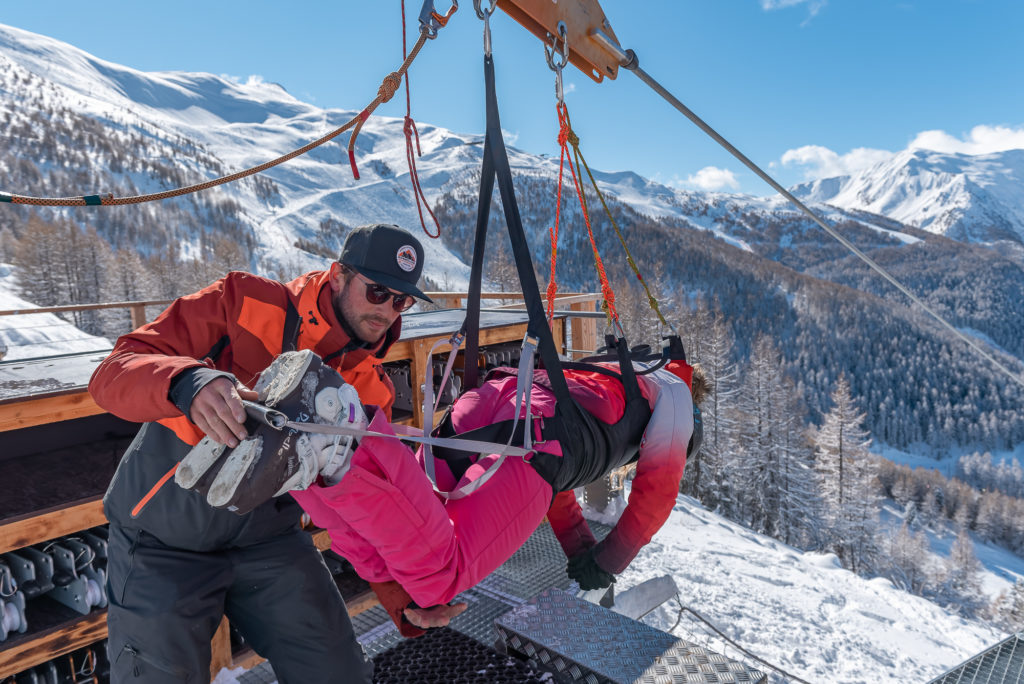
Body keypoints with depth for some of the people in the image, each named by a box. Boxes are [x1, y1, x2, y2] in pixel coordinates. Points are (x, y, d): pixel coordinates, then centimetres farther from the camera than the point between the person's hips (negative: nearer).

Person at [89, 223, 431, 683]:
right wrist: (188, 382, -43)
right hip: (163, 545, -3)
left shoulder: (370, 389, -4)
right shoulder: (242, 302, -16)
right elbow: (112, 373, -21)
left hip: (268, 542, 3)